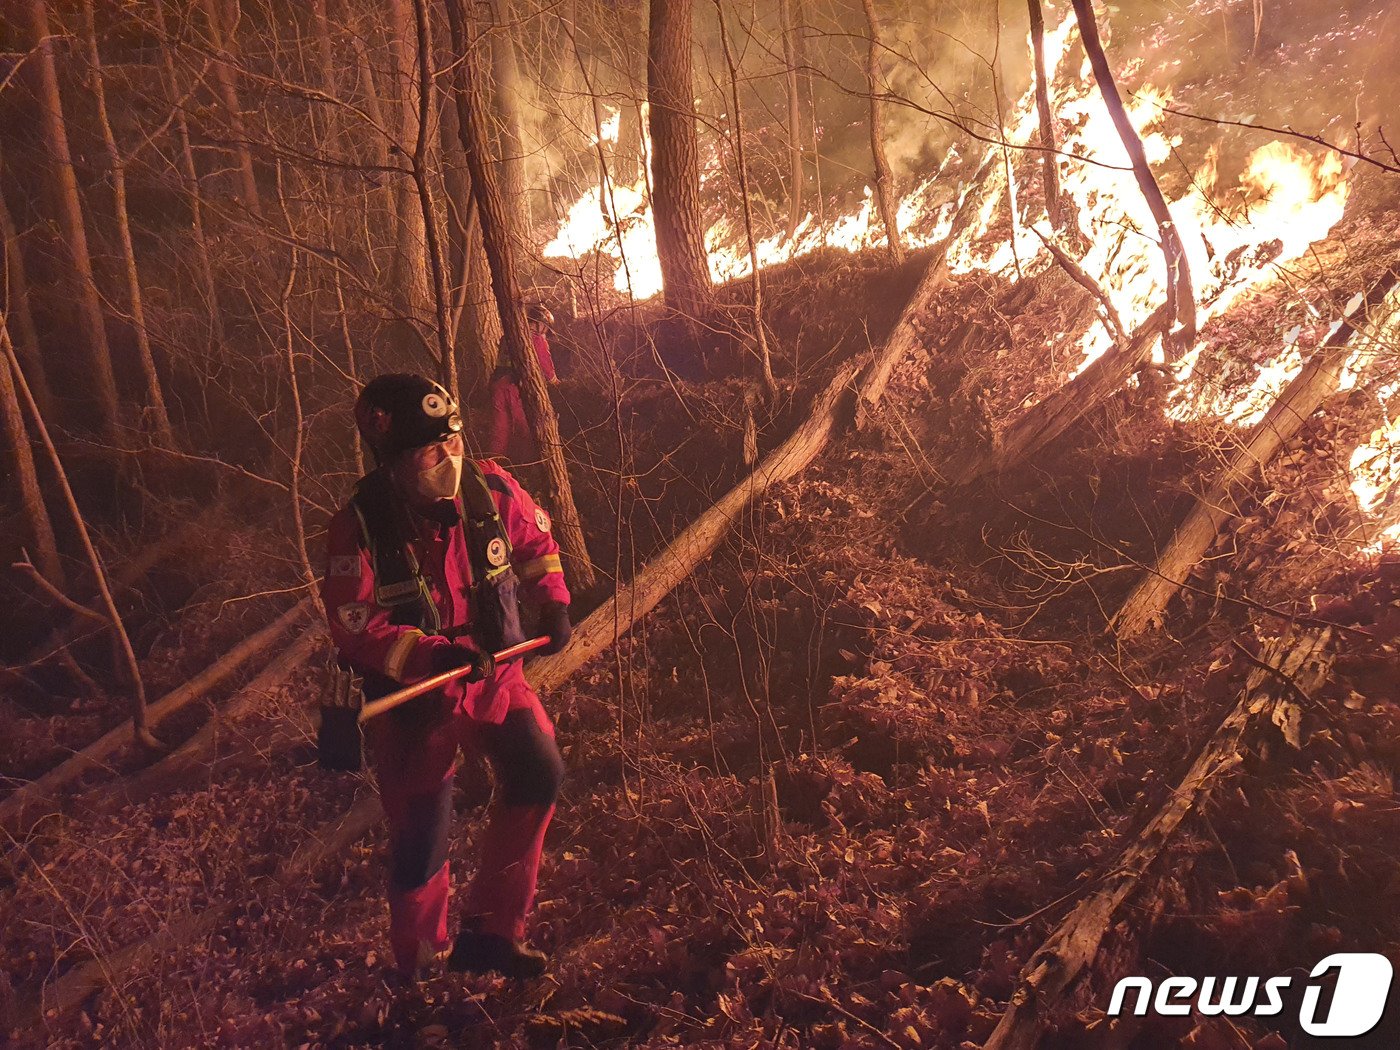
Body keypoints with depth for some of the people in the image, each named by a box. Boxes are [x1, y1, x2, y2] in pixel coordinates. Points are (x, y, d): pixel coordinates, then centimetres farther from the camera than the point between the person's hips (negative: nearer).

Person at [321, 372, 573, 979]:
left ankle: (489, 930, 7)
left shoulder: (489, 489, -10)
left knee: (538, 773, -14)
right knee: (422, 839, 2)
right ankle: (420, 966, 30)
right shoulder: (360, 529, -20)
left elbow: (536, 541, 11)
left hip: (492, 674, 4)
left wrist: (552, 601, -1)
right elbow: (355, 630, -22)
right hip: (411, 696, -3)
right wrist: (436, 654, -33)